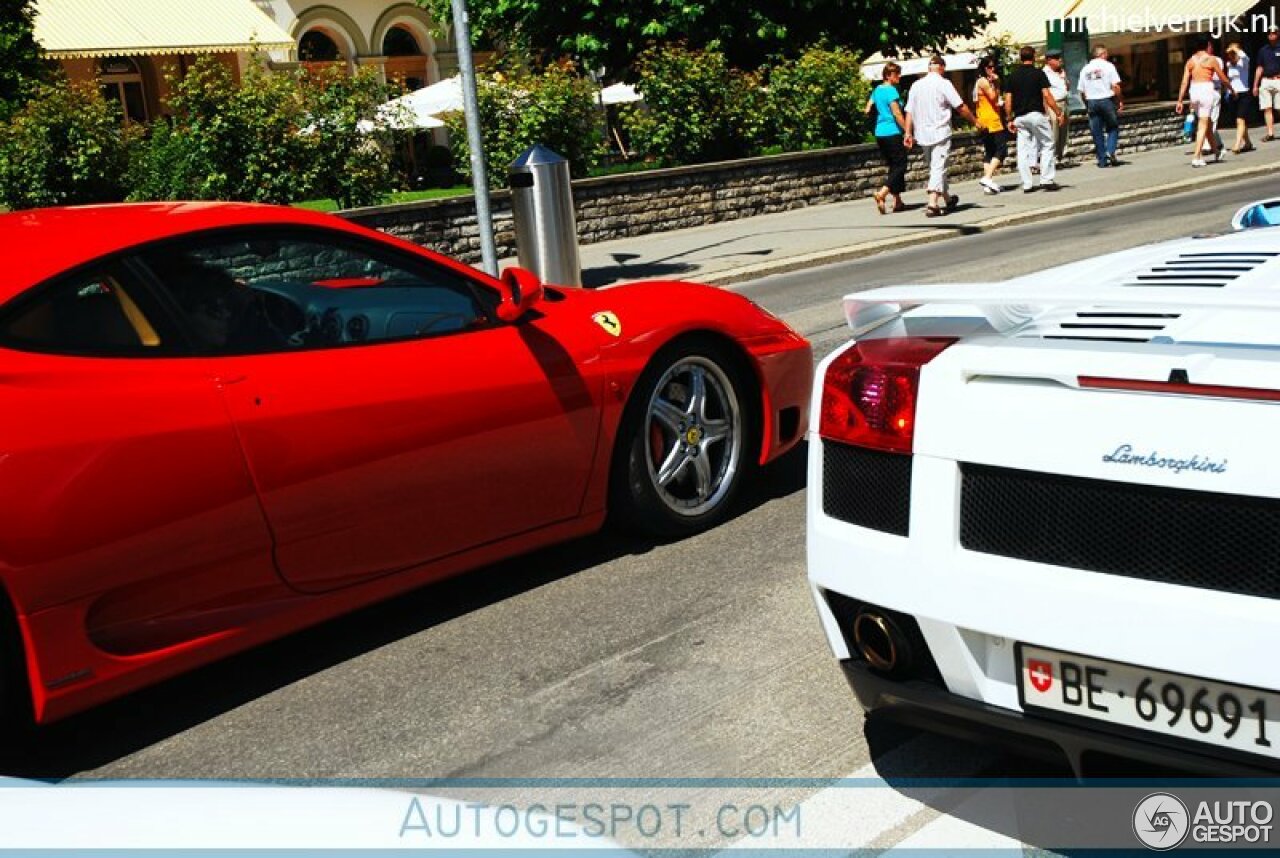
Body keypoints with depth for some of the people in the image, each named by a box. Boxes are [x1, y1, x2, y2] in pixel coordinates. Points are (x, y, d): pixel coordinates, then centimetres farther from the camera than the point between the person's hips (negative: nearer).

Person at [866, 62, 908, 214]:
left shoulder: (877, 90, 11)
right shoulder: (892, 90, -12)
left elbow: (868, 110, 13)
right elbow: (897, 114, -16)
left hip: (879, 133, 9)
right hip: (892, 133, -9)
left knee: (893, 166, 15)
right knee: (900, 166, -4)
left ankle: (897, 201, 16)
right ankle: (882, 193, -20)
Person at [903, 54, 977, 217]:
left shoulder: (916, 85, 7)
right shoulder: (943, 84, -9)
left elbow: (909, 112, 6)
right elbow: (961, 107, -10)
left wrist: (908, 133, 10)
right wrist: (975, 121, 0)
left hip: (923, 135, 6)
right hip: (940, 133, -6)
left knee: (935, 167, 18)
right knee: (938, 168, -7)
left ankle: (948, 199, 31)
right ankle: (932, 204, -19)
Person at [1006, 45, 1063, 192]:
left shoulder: (1013, 76, 7)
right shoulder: (1039, 73, -4)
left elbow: (1008, 100, 5)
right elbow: (1046, 95, -10)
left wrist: (1010, 119, 12)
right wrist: (1058, 113, -5)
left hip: (1019, 117, 4)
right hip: (1036, 114, -4)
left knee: (1023, 150, 5)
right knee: (1047, 146, 7)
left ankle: (1027, 184, 4)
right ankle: (1046, 180, 0)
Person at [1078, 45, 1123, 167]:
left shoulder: (1085, 69, 9)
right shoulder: (1108, 66, -3)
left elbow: (1081, 90, 8)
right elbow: (1115, 86, -9)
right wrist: (1120, 101, -2)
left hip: (1091, 102, 3)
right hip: (1107, 100, -3)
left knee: (1097, 132, 6)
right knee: (1113, 128, 11)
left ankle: (1102, 160, 8)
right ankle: (1110, 151, -8)